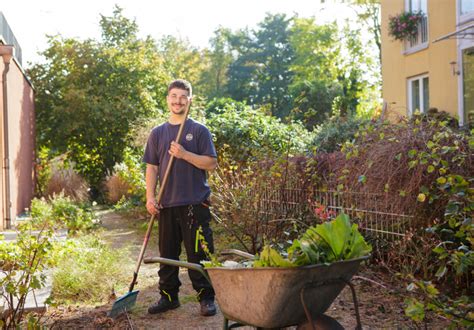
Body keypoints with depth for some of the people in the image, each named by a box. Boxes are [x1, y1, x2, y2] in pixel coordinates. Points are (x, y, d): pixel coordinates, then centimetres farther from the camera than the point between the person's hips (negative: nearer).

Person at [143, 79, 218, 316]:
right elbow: (152, 167, 9)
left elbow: (211, 163, -5)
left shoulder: (199, 130, 2)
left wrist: (184, 154, -16)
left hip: (195, 203, -3)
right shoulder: (157, 133, 11)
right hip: (167, 203, 3)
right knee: (167, 253, 11)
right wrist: (150, 197, -1)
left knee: (199, 253, 0)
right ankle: (168, 296, 23)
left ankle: (206, 297, 11)